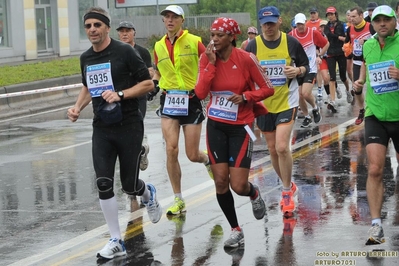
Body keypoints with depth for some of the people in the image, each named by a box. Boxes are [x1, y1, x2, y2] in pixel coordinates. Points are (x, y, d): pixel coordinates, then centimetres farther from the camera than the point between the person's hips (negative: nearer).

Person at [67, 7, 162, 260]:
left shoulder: (125, 51, -11)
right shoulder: (86, 58, 6)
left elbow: (148, 84, -10)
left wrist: (120, 94, -22)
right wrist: (78, 107, 6)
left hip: (129, 126, -4)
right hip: (102, 128, 4)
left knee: (129, 185, 4)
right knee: (104, 185, -7)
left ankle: (149, 194, 42)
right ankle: (116, 242, 3)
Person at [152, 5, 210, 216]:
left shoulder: (194, 42, -5)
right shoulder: (159, 46, 7)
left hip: (191, 101, -3)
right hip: (168, 100, 3)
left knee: (192, 155, 0)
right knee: (171, 150, -11)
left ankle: (208, 160, 40)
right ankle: (178, 200, 0)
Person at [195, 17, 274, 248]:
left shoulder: (246, 59, -14)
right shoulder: (207, 58, -4)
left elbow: (268, 89, -7)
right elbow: (201, 93, -14)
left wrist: (245, 96, -21)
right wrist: (211, 63, -20)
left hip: (240, 127, -3)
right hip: (216, 125, 3)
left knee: (238, 186, -7)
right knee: (220, 181, -1)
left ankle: (254, 194, 32)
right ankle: (236, 231, 16)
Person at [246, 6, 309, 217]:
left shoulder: (291, 43, -5)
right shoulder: (253, 45, -2)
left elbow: (305, 65, 6)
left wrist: (298, 70, -15)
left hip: (286, 102, -3)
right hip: (263, 103, 3)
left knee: (282, 147, -16)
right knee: (273, 149, 11)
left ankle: (286, 192, 0)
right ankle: (289, 187, 32)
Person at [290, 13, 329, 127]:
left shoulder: (313, 33, -7)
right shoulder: (291, 35, -2)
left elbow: (326, 44, 8)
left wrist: (319, 56, 0)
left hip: (310, 68, -3)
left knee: (306, 93, -17)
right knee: (300, 95, 3)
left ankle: (315, 108, 14)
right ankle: (307, 117, 22)